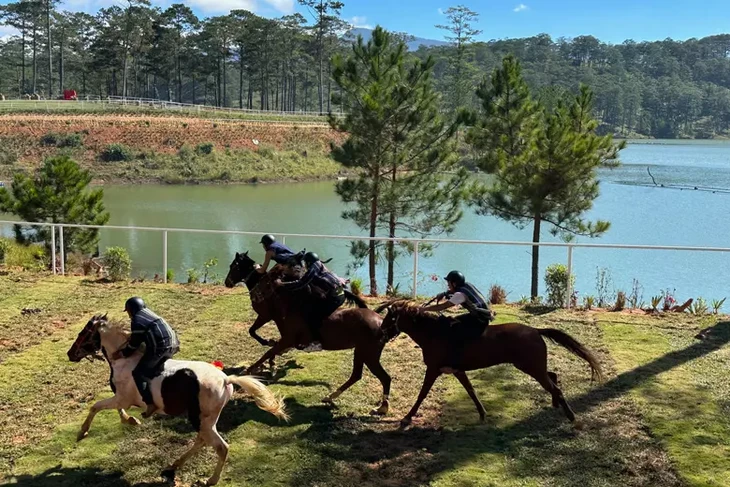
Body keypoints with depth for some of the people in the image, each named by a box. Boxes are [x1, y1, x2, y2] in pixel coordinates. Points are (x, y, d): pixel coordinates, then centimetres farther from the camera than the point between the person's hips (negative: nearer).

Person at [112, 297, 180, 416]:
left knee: (138, 373, -4)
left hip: (160, 347, -9)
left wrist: (122, 354, 17)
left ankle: (150, 403, -14)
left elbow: (134, 345, 3)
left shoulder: (136, 321, -1)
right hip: (173, 343, 9)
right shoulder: (148, 314, 24)